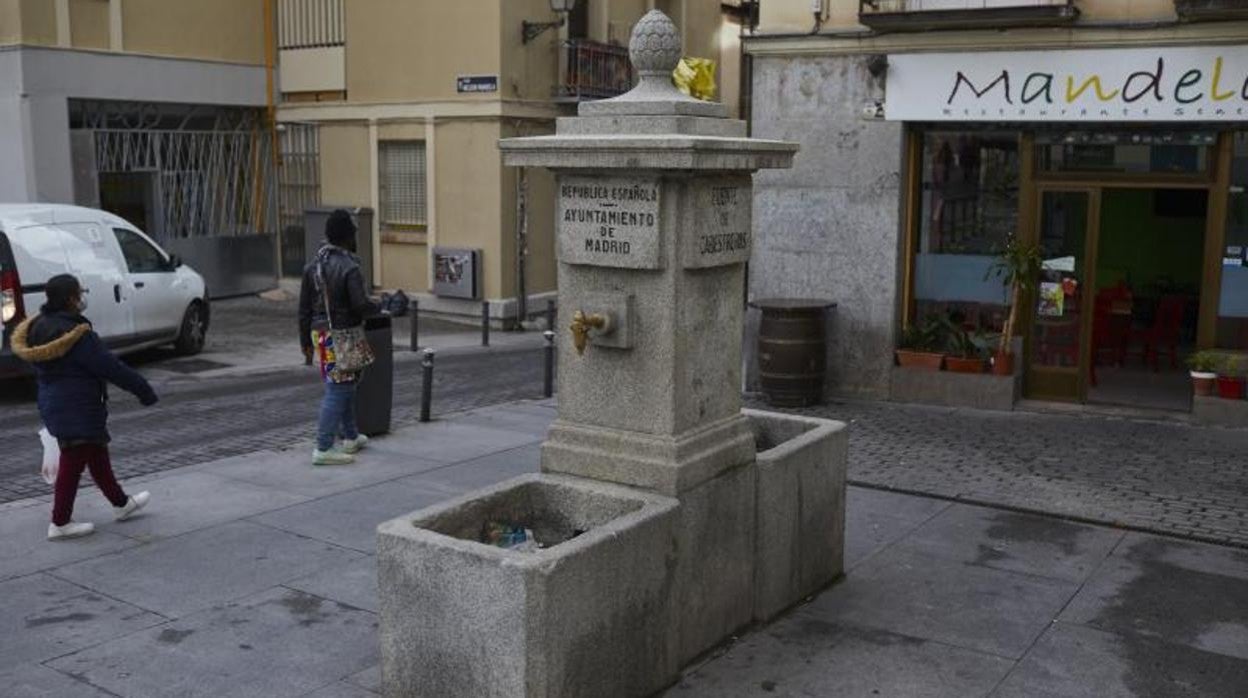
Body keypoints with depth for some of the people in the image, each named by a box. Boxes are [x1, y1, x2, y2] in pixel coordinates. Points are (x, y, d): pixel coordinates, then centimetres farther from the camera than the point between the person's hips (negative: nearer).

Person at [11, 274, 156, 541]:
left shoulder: (40, 326, 5)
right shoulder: (76, 335, -24)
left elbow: (40, 368, 17)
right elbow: (109, 366, -21)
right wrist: (143, 389, -11)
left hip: (53, 406, 10)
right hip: (78, 411, -10)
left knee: (97, 456, 21)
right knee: (73, 463, 1)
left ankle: (121, 504, 34)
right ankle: (60, 524, 9)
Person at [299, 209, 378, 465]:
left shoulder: (313, 265, 7)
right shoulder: (349, 268, -16)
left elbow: (304, 309, 10)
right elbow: (360, 304, -23)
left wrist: (306, 342, 16)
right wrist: (376, 307, 0)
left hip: (320, 334, 8)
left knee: (345, 387, 21)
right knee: (337, 391, -4)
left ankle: (351, 437, 33)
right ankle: (323, 449, -5)